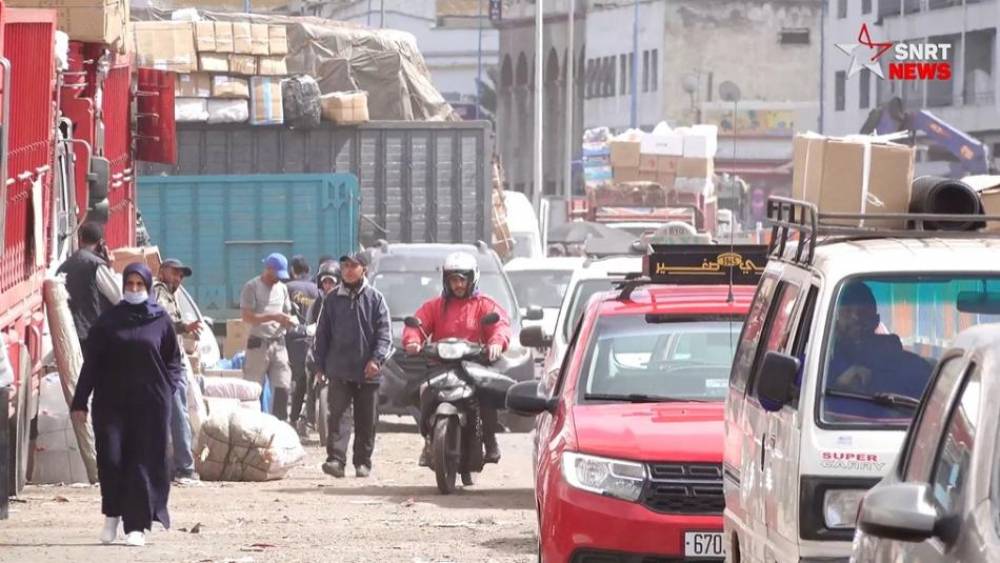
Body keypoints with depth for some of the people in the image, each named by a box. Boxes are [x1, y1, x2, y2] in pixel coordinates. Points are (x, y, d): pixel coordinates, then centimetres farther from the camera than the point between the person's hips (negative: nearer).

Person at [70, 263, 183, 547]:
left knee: (144, 463, -2)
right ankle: (112, 515, 12)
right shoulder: (108, 320, 5)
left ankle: (137, 525, 2)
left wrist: (170, 386, -3)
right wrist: (80, 402, 1)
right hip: (112, 403, 0)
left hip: (150, 404, 0)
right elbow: (91, 363, 5)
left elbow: (173, 361, 14)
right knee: (110, 458, -8)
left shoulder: (160, 320, 6)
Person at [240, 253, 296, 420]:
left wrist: (289, 320, 0)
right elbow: (247, 317, -14)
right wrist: (273, 317, -23)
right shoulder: (252, 287, -5)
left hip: (278, 344, 5)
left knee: (282, 388, -3)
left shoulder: (282, 288, 15)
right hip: (258, 344, -5)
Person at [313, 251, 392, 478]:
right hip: (339, 371, 0)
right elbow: (322, 334, 13)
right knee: (337, 415, -12)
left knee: (366, 421, 6)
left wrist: (376, 359, -14)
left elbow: (384, 333, -1)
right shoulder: (332, 300, 9)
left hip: (367, 372, 0)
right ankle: (336, 459, -17)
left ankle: (363, 462, 14)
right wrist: (321, 365, 8)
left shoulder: (375, 299, 4)